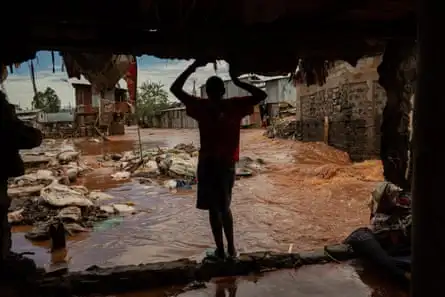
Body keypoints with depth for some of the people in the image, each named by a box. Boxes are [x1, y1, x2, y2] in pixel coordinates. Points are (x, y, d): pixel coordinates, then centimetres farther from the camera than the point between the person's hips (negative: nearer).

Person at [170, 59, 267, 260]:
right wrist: (237, 81, 2)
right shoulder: (235, 106, -1)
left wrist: (193, 67, -3)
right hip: (227, 163, 3)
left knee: (214, 208, 4)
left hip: (208, 163, -3)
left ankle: (221, 251, 10)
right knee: (224, 207, 16)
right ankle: (231, 248, 23)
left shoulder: (201, 107, -6)